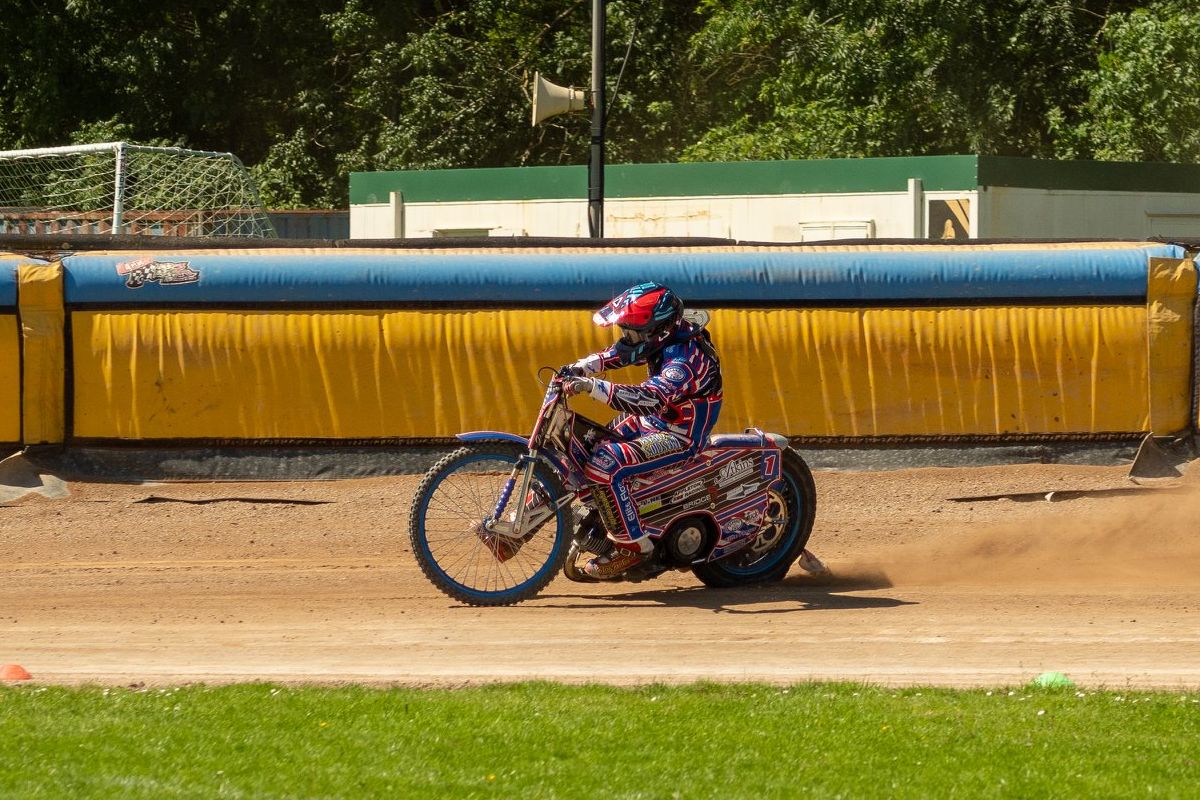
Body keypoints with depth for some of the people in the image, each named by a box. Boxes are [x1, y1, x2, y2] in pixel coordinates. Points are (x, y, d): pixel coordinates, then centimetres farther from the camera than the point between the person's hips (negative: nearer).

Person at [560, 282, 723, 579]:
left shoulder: (685, 358, -30)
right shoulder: (662, 337, -2)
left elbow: (650, 398, -42)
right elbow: (617, 354, 4)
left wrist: (593, 387, -49)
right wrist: (580, 368, -16)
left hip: (681, 435, -10)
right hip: (653, 420, 10)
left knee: (605, 465, -26)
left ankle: (631, 545, -15)